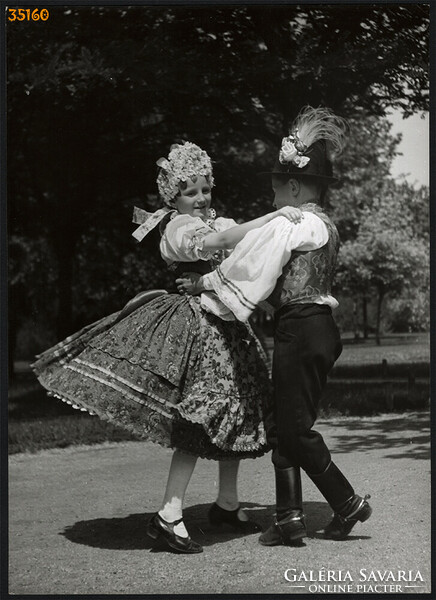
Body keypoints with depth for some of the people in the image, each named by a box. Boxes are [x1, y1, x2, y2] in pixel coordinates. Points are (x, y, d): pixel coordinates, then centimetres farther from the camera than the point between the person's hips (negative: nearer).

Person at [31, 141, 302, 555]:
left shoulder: (213, 220, 17)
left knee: (234, 416, 13)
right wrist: (274, 217, -35)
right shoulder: (180, 227, -12)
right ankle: (168, 517, -9)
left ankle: (226, 504, 27)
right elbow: (218, 241, -31)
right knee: (200, 420, -13)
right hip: (198, 329, -9)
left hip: (226, 328, 9)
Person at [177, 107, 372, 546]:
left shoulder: (292, 224, -11)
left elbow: (249, 264, -10)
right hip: (319, 328, 9)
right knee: (281, 423, 10)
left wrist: (203, 283, 3)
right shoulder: (325, 226, 17)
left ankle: (348, 503, 10)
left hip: (300, 331, -9)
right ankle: (289, 518, 11)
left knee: (294, 428, -1)